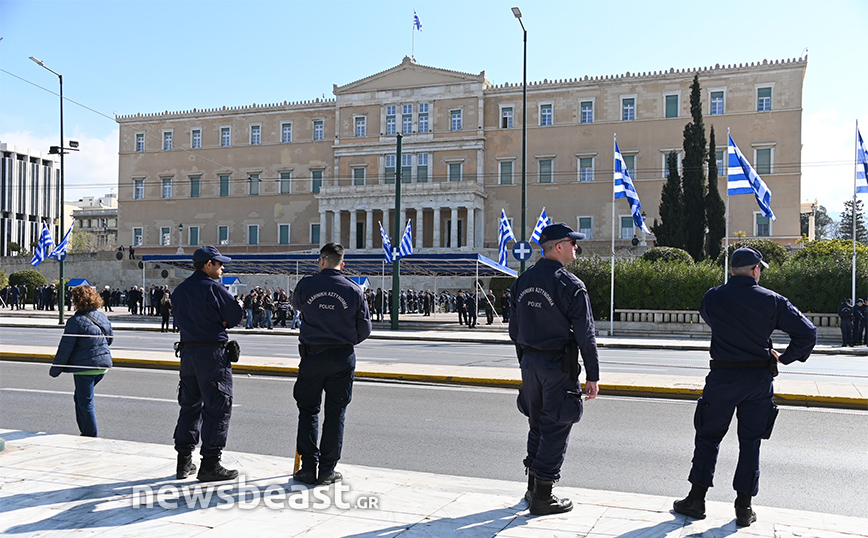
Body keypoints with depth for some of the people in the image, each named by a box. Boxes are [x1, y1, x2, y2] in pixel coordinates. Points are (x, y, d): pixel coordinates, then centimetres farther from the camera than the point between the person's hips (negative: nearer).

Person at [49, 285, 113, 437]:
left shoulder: (76, 321, -14)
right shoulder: (102, 317, 7)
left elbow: (65, 349, -11)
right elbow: (109, 340, 19)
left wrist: (54, 370, -2)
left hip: (84, 367, -8)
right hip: (104, 364, 8)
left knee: (85, 403, 2)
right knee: (79, 397, 23)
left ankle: (90, 435, 7)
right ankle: (85, 431, 27)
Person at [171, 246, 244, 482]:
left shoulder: (179, 290, 13)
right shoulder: (213, 287, -12)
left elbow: (180, 319, 16)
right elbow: (235, 316, -9)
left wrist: (207, 324, 6)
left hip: (187, 351, 8)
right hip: (212, 352, -8)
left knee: (189, 405, 15)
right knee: (217, 407, -2)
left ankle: (184, 460, 20)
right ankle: (210, 463, -1)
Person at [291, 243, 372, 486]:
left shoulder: (306, 285, -5)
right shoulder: (354, 290, -4)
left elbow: (297, 305, 18)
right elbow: (364, 329, 1)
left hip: (312, 355, 0)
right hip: (343, 358, 0)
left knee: (308, 410, 11)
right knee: (335, 413, 8)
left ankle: (308, 467, 12)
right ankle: (327, 470, 11)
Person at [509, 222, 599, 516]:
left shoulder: (522, 282, 7)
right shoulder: (570, 285, -13)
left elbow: (514, 329, 12)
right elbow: (585, 335, -13)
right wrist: (592, 375, -7)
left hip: (529, 363, 7)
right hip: (559, 365, -7)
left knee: (537, 425, 18)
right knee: (555, 429, 2)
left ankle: (533, 488, 26)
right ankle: (542, 497, 8)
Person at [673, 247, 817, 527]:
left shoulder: (712, 297, -3)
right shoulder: (772, 300, -5)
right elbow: (808, 332, -7)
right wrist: (785, 357, 7)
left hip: (723, 376, 0)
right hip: (760, 378, 1)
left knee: (708, 437, 11)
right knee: (750, 442, 10)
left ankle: (696, 498, 14)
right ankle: (744, 508, 15)